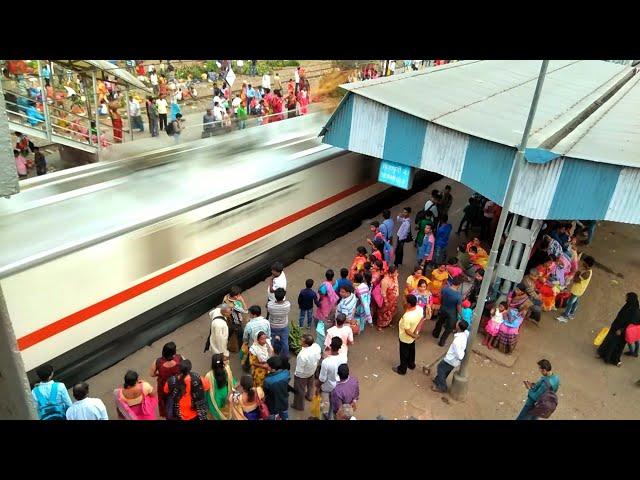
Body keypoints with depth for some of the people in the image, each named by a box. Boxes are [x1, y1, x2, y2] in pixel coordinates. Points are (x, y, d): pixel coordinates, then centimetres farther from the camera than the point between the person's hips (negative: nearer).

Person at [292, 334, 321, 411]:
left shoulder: (303, 355, -44)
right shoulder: (317, 346, -26)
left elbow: (299, 371, -30)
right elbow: (319, 357, -5)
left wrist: (295, 374, -9)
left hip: (302, 375, -6)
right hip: (313, 370, 6)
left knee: (299, 390, 22)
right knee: (311, 384, 35)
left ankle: (299, 405, 45)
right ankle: (309, 396, 63)